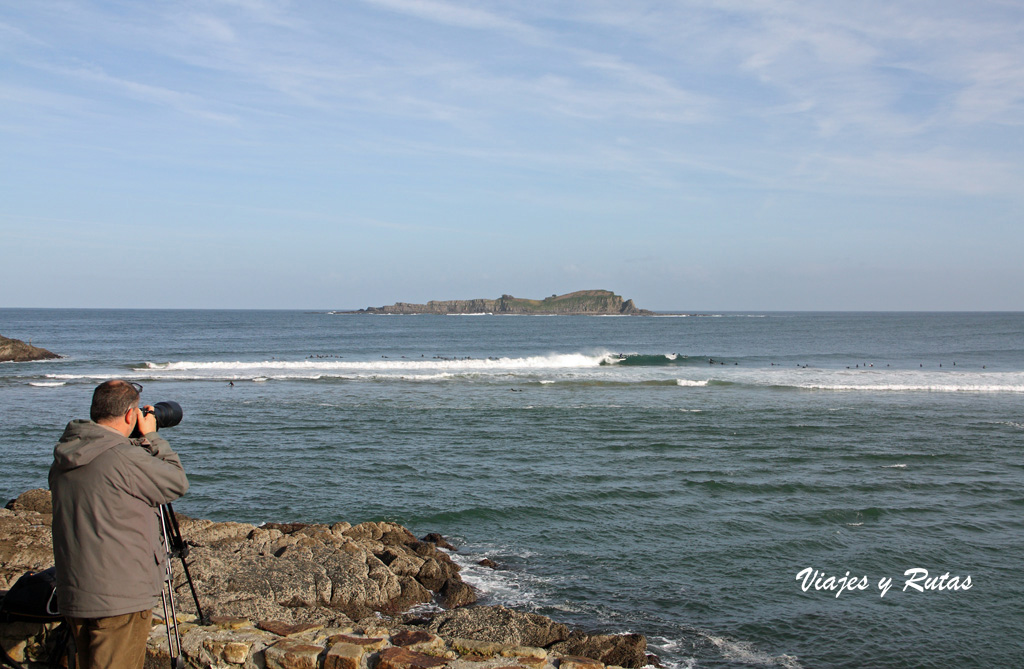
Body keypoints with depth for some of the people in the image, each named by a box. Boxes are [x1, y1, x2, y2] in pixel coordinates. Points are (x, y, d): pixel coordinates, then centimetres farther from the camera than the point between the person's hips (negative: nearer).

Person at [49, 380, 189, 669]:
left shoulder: (62, 459, 5)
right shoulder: (126, 458, -19)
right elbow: (177, 482, -6)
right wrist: (151, 437, 4)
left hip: (73, 595, 8)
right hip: (119, 599, -8)